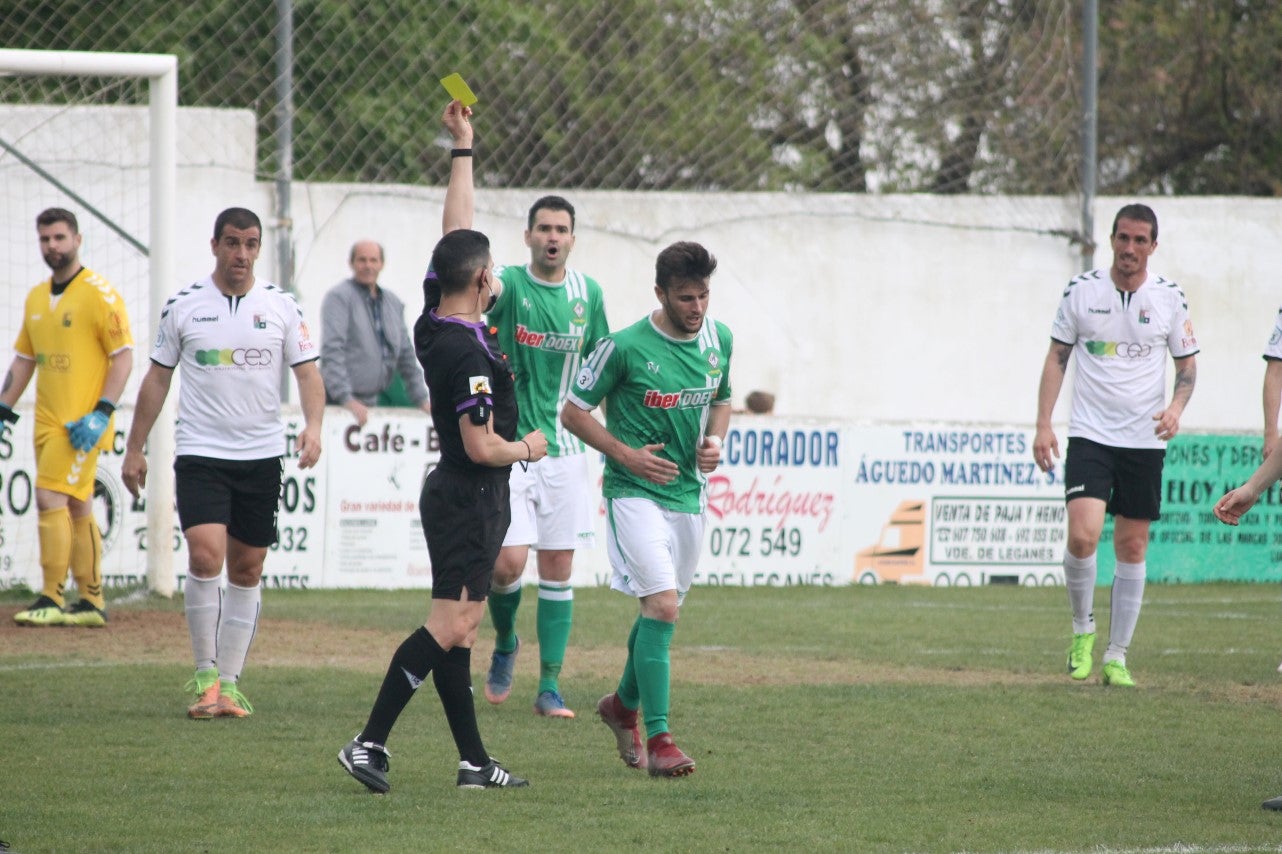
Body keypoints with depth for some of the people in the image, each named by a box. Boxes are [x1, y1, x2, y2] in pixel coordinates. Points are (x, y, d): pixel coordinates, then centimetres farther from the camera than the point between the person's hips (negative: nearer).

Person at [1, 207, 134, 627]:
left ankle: (51, 601, -12)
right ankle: (92, 603, 15)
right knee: (77, 509, 10)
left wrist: (102, 412, -18)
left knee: (50, 499, -15)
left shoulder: (100, 294, -8)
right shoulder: (36, 298, 14)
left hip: (81, 424, -7)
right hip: (47, 421, 7)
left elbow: (123, 356, -11)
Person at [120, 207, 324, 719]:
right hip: (200, 453, -2)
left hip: (263, 455, 2)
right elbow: (157, 378, 8)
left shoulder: (282, 307, 4)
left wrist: (313, 426, -15)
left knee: (247, 569, 5)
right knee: (205, 556, -18)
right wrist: (134, 449, 8)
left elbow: (308, 372, 4)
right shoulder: (183, 306, 2)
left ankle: (229, 682, 14)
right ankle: (205, 674, -6)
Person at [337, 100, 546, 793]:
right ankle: (370, 742, -16)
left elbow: (454, 230, 17)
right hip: (471, 497, -10)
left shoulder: (434, 323, 5)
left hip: (453, 495, 10)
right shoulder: (467, 352, -20)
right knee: (448, 626, -12)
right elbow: (481, 447, -21)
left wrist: (463, 149, 21)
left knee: (459, 628, 8)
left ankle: (474, 762, 10)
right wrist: (526, 449, -1)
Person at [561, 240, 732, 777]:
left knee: (662, 610, 16)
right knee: (662, 605, -19)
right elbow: (573, 413, -5)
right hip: (635, 493, -6)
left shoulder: (719, 339, 4)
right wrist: (625, 454, -14)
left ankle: (624, 704, 42)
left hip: (689, 493, 6)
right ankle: (657, 739, -18)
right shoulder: (625, 347, -14)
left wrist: (714, 440, 1)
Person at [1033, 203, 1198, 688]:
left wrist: (1176, 407, -10)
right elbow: (1057, 357, 6)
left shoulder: (1169, 298, 1)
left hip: (1145, 440, 1)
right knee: (1082, 535, -18)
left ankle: (1117, 656, 13)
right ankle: (1082, 629, 6)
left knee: (1132, 547, 4)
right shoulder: (1081, 291, -1)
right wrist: (1044, 425, -1)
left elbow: (1187, 364, 10)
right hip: (1090, 434, -1)